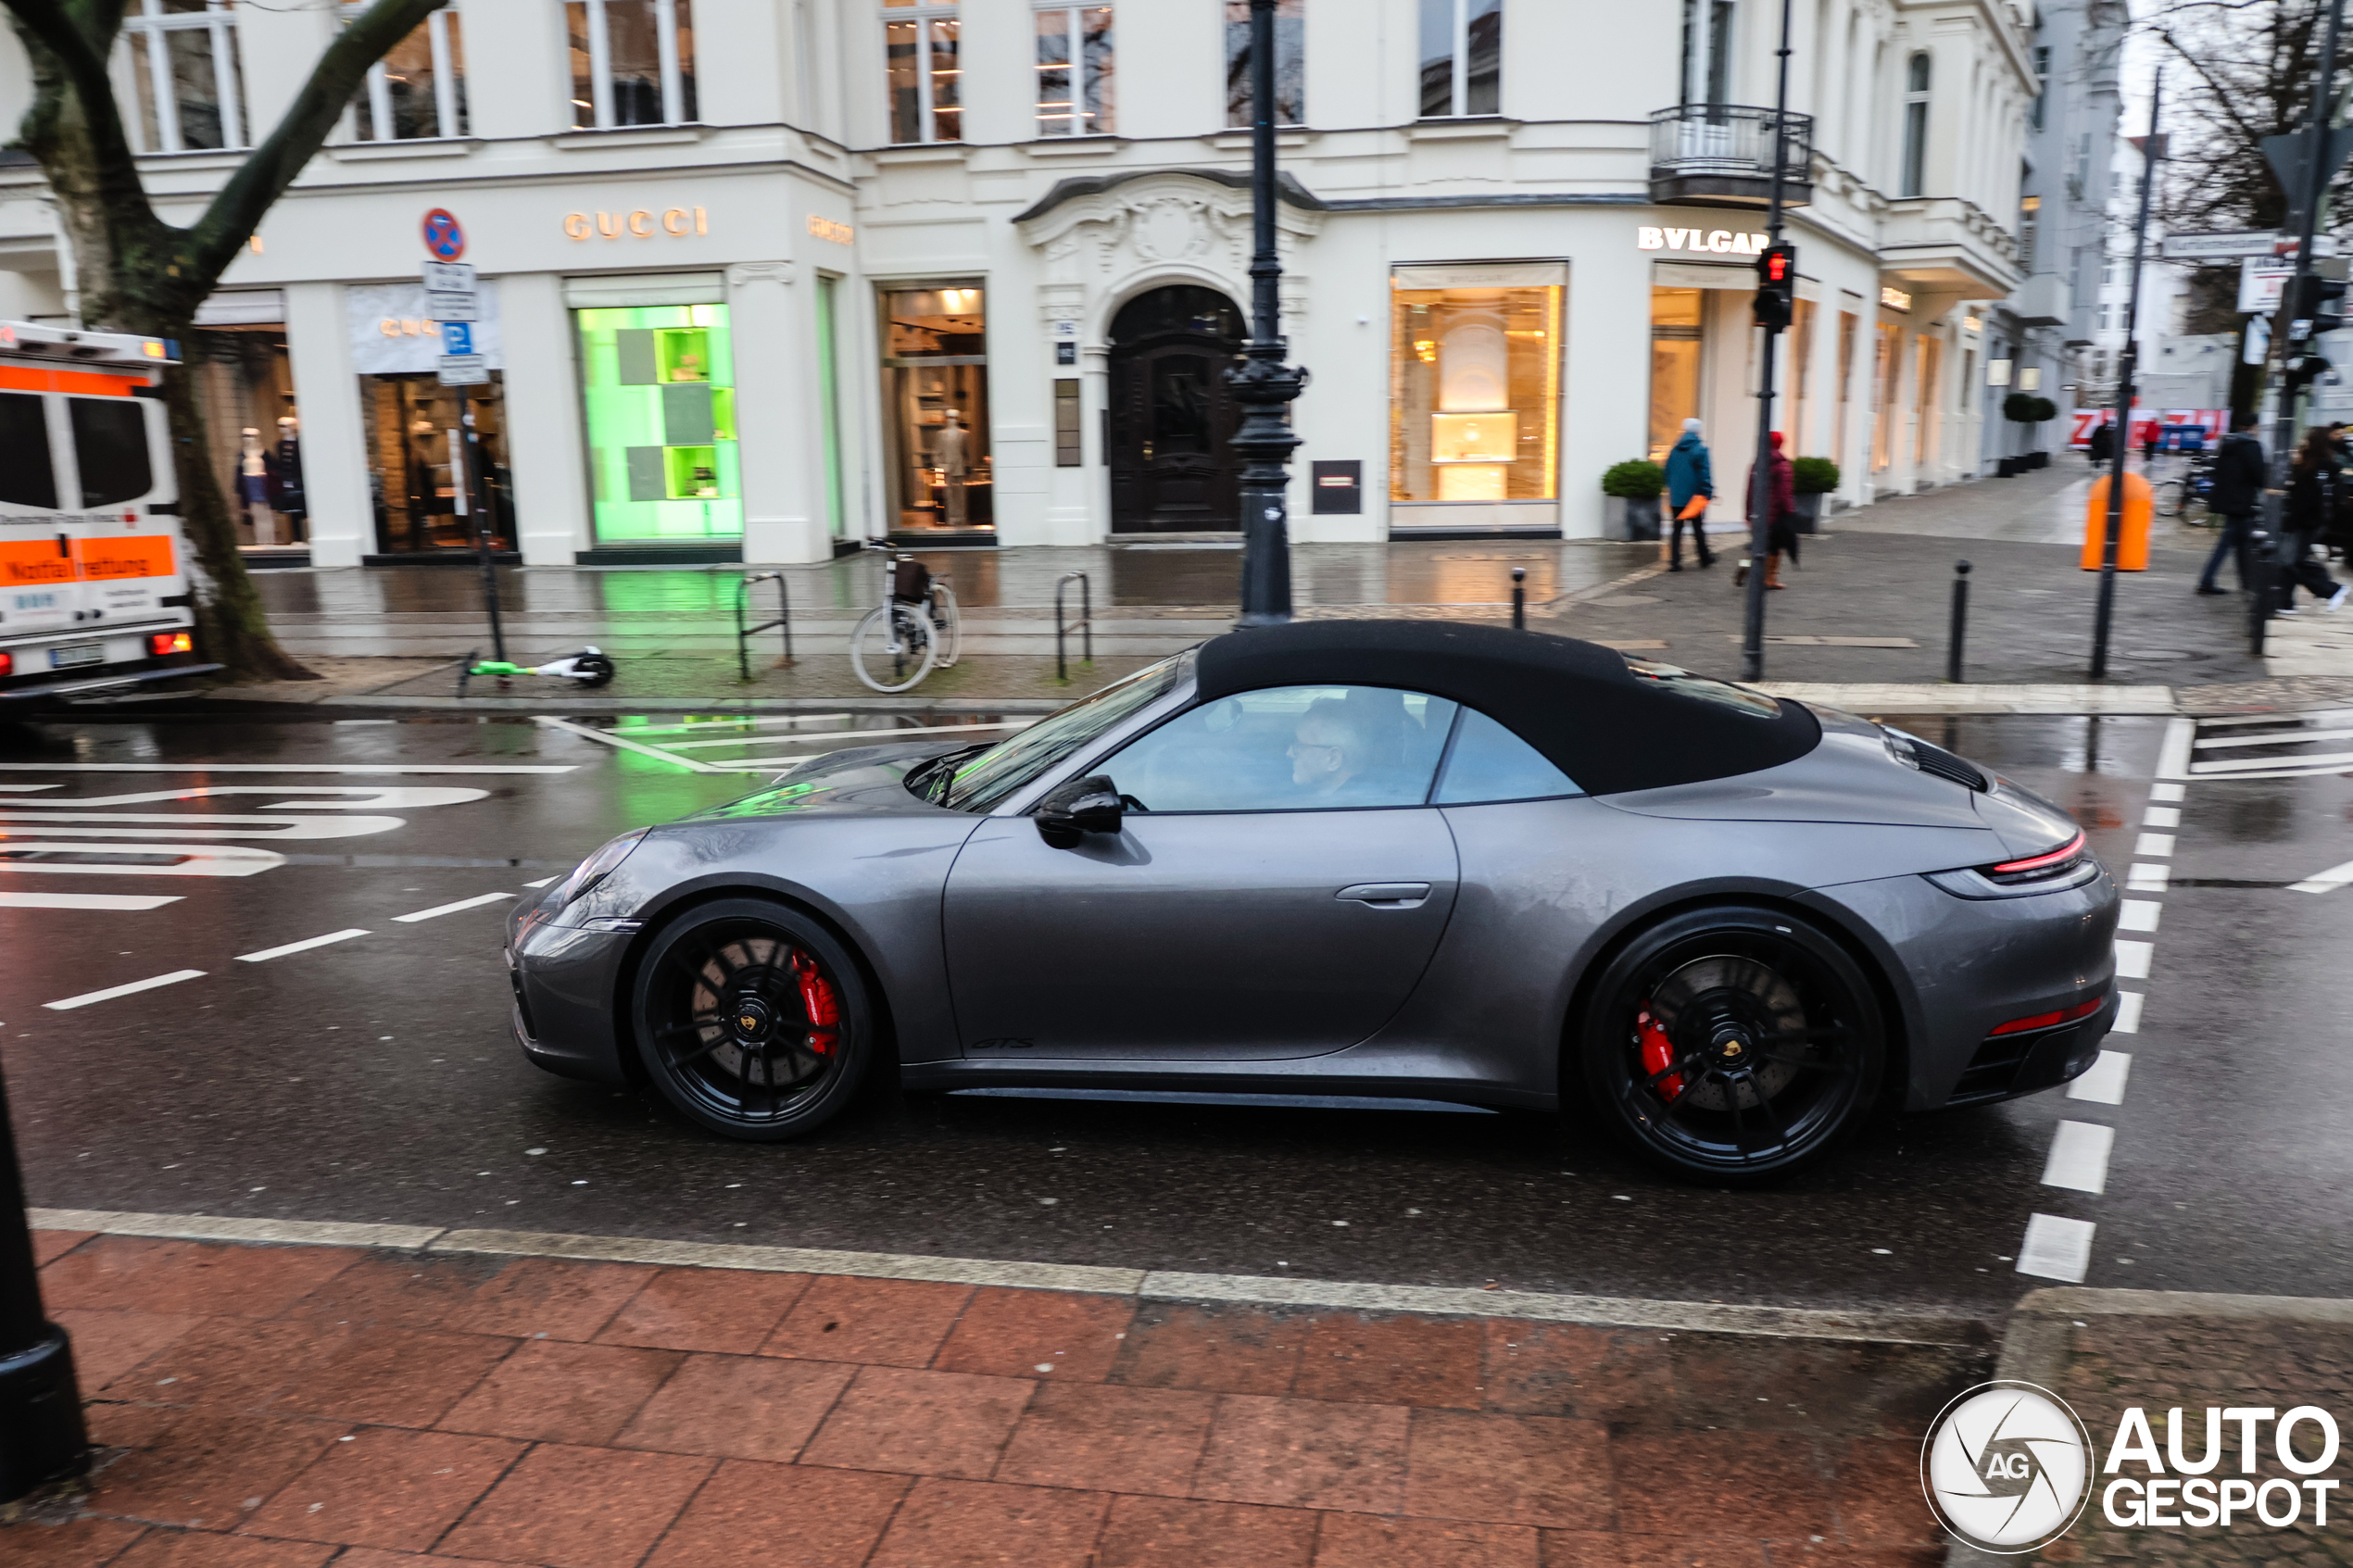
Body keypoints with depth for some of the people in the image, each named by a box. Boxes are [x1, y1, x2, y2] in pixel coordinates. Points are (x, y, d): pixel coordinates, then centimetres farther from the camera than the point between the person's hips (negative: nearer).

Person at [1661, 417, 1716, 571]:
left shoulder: (1674, 449, 8)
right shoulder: (1700, 448, -8)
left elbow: (1668, 471, 13)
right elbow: (1705, 472, -12)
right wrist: (1708, 492, -8)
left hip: (1675, 496, 4)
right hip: (1693, 495, -4)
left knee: (1676, 528, 3)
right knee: (1698, 527, 9)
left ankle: (1674, 561, -5)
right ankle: (1705, 557, 22)